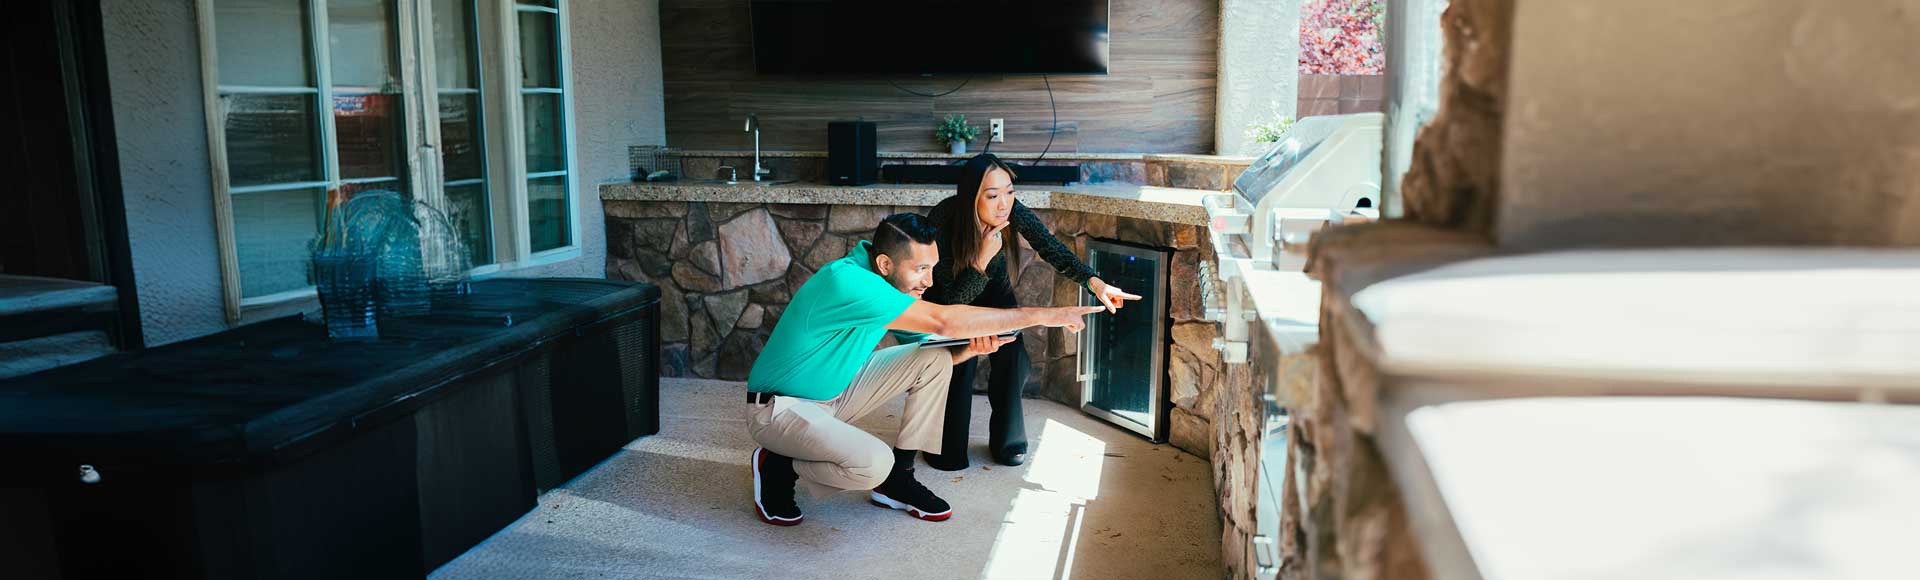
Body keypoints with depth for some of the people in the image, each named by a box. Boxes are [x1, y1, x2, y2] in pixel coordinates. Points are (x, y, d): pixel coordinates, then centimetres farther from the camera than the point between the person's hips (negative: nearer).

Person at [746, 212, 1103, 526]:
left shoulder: (892, 285, -2)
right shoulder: (847, 281, -31)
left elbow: (931, 345, 6)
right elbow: (943, 321, -36)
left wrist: (972, 348, -19)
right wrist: (1041, 316, -32)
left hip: (835, 392, 9)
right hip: (780, 408, -9)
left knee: (935, 358, -5)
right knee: (874, 463, -32)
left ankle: (897, 479, 3)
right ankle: (779, 466, -3)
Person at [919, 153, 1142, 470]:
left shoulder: (1013, 212, -31)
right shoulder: (942, 222, -38)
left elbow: (1051, 248, -25)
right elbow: (953, 300, -32)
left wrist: (1095, 282, -40)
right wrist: (983, 259, -47)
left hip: (993, 288, 3)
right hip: (948, 293, -3)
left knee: (1012, 357, -14)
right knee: (961, 359, -23)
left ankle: (1007, 441, 8)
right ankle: (947, 451, -2)